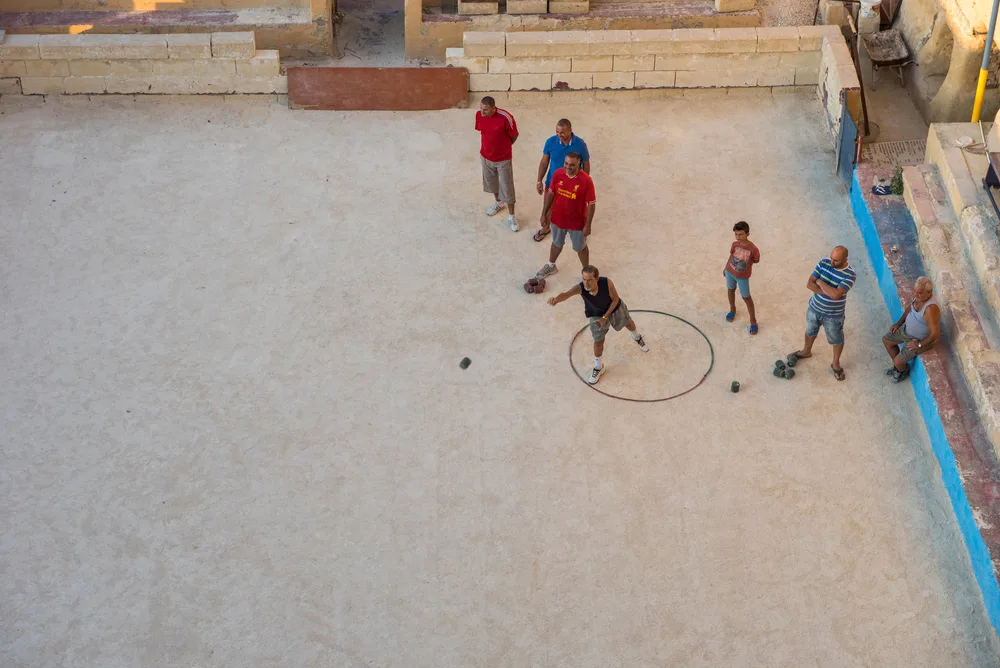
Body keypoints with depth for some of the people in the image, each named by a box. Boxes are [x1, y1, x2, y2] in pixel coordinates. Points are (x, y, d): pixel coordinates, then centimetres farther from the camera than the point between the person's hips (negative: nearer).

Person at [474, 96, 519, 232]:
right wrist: (492, 144, 11)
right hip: (486, 156, 5)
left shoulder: (505, 117, -29)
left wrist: (503, 146, 4)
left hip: (503, 158, -5)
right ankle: (498, 202, 52)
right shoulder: (479, 115, -14)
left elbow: (514, 135, -12)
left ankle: (511, 216, 20)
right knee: (490, 180, 25)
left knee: (507, 187, 4)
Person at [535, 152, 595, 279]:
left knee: (581, 247, 19)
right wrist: (544, 213, 4)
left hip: (577, 222, -4)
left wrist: (587, 225, -14)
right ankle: (551, 266, 53)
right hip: (558, 218, 4)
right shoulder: (557, 174, -15)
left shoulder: (586, 181, -27)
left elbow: (591, 204, -18)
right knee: (557, 243, 28)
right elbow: (550, 193, -1)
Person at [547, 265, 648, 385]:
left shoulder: (607, 283, -41)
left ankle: (637, 338, 65)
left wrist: (605, 317, -23)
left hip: (614, 308, 0)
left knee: (628, 323, 28)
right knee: (598, 341, 8)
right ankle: (598, 367, 37)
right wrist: (556, 299, -83)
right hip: (596, 314, 0)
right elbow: (566, 294, -61)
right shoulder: (580, 287, -41)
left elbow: (615, 299, -22)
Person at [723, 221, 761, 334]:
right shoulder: (735, 244, -15)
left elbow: (756, 260, -8)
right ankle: (732, 310, 50)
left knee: (746, 298, 7)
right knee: (730, 291, 24)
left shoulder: (753, 249, -28)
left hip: (743, 277, -4)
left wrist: (745, 262, -10)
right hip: (730, 272, 4)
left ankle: (753, 321, 22)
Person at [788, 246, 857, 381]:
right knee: (810, 332, 28)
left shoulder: (850, 275, -28)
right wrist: (828, 292, -28)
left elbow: (836, 294, -39)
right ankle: (806, 351, 56)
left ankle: (836, 364, 42)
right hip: (814, 308, 4)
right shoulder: (823, 263, -16)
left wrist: (820, 281, -27)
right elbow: (809, 284, -17)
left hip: (833, 315, -4)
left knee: (837, 340, 18)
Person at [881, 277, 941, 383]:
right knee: (886, 340, 18)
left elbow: (935, 334, -35)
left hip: (921, 339, -8)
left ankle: (904, 371, 32)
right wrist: (899, 323, 7)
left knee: (898, 362, -6)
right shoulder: (918, 296, -14)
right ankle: (898, 366, 39)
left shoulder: (931, 308, -40)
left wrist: (919, 344, -22)